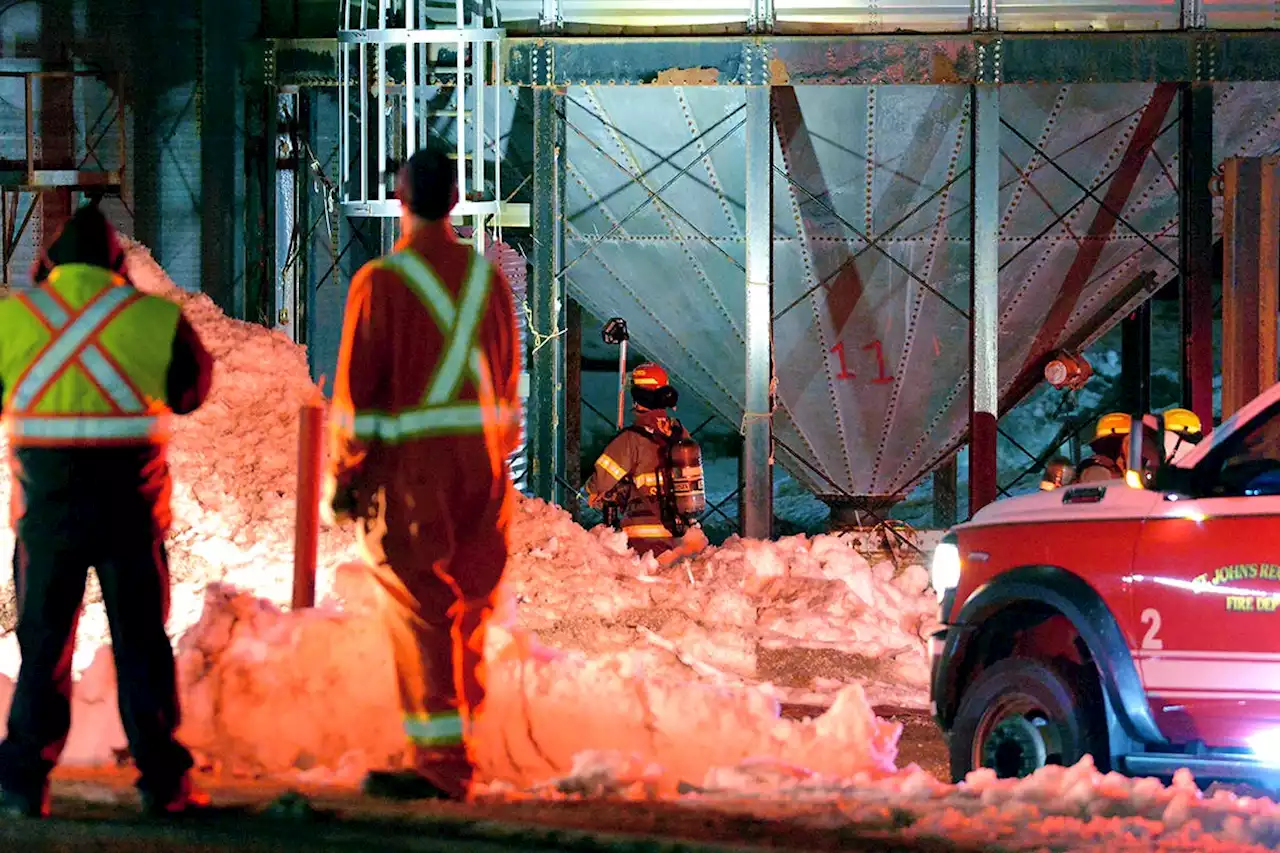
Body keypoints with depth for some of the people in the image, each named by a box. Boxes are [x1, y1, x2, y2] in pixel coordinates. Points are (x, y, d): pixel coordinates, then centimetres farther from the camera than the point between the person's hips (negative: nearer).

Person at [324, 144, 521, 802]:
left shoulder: (382, 281, -7)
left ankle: (441, 762, -12)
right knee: (468, 610, 11)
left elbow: (357, 384, -8)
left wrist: (343, 474, -2)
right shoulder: (487, 277, 9)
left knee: (418, 609, -5)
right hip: (484, 455, 5)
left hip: (413, 459, -5)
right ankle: (456, 753, 16)